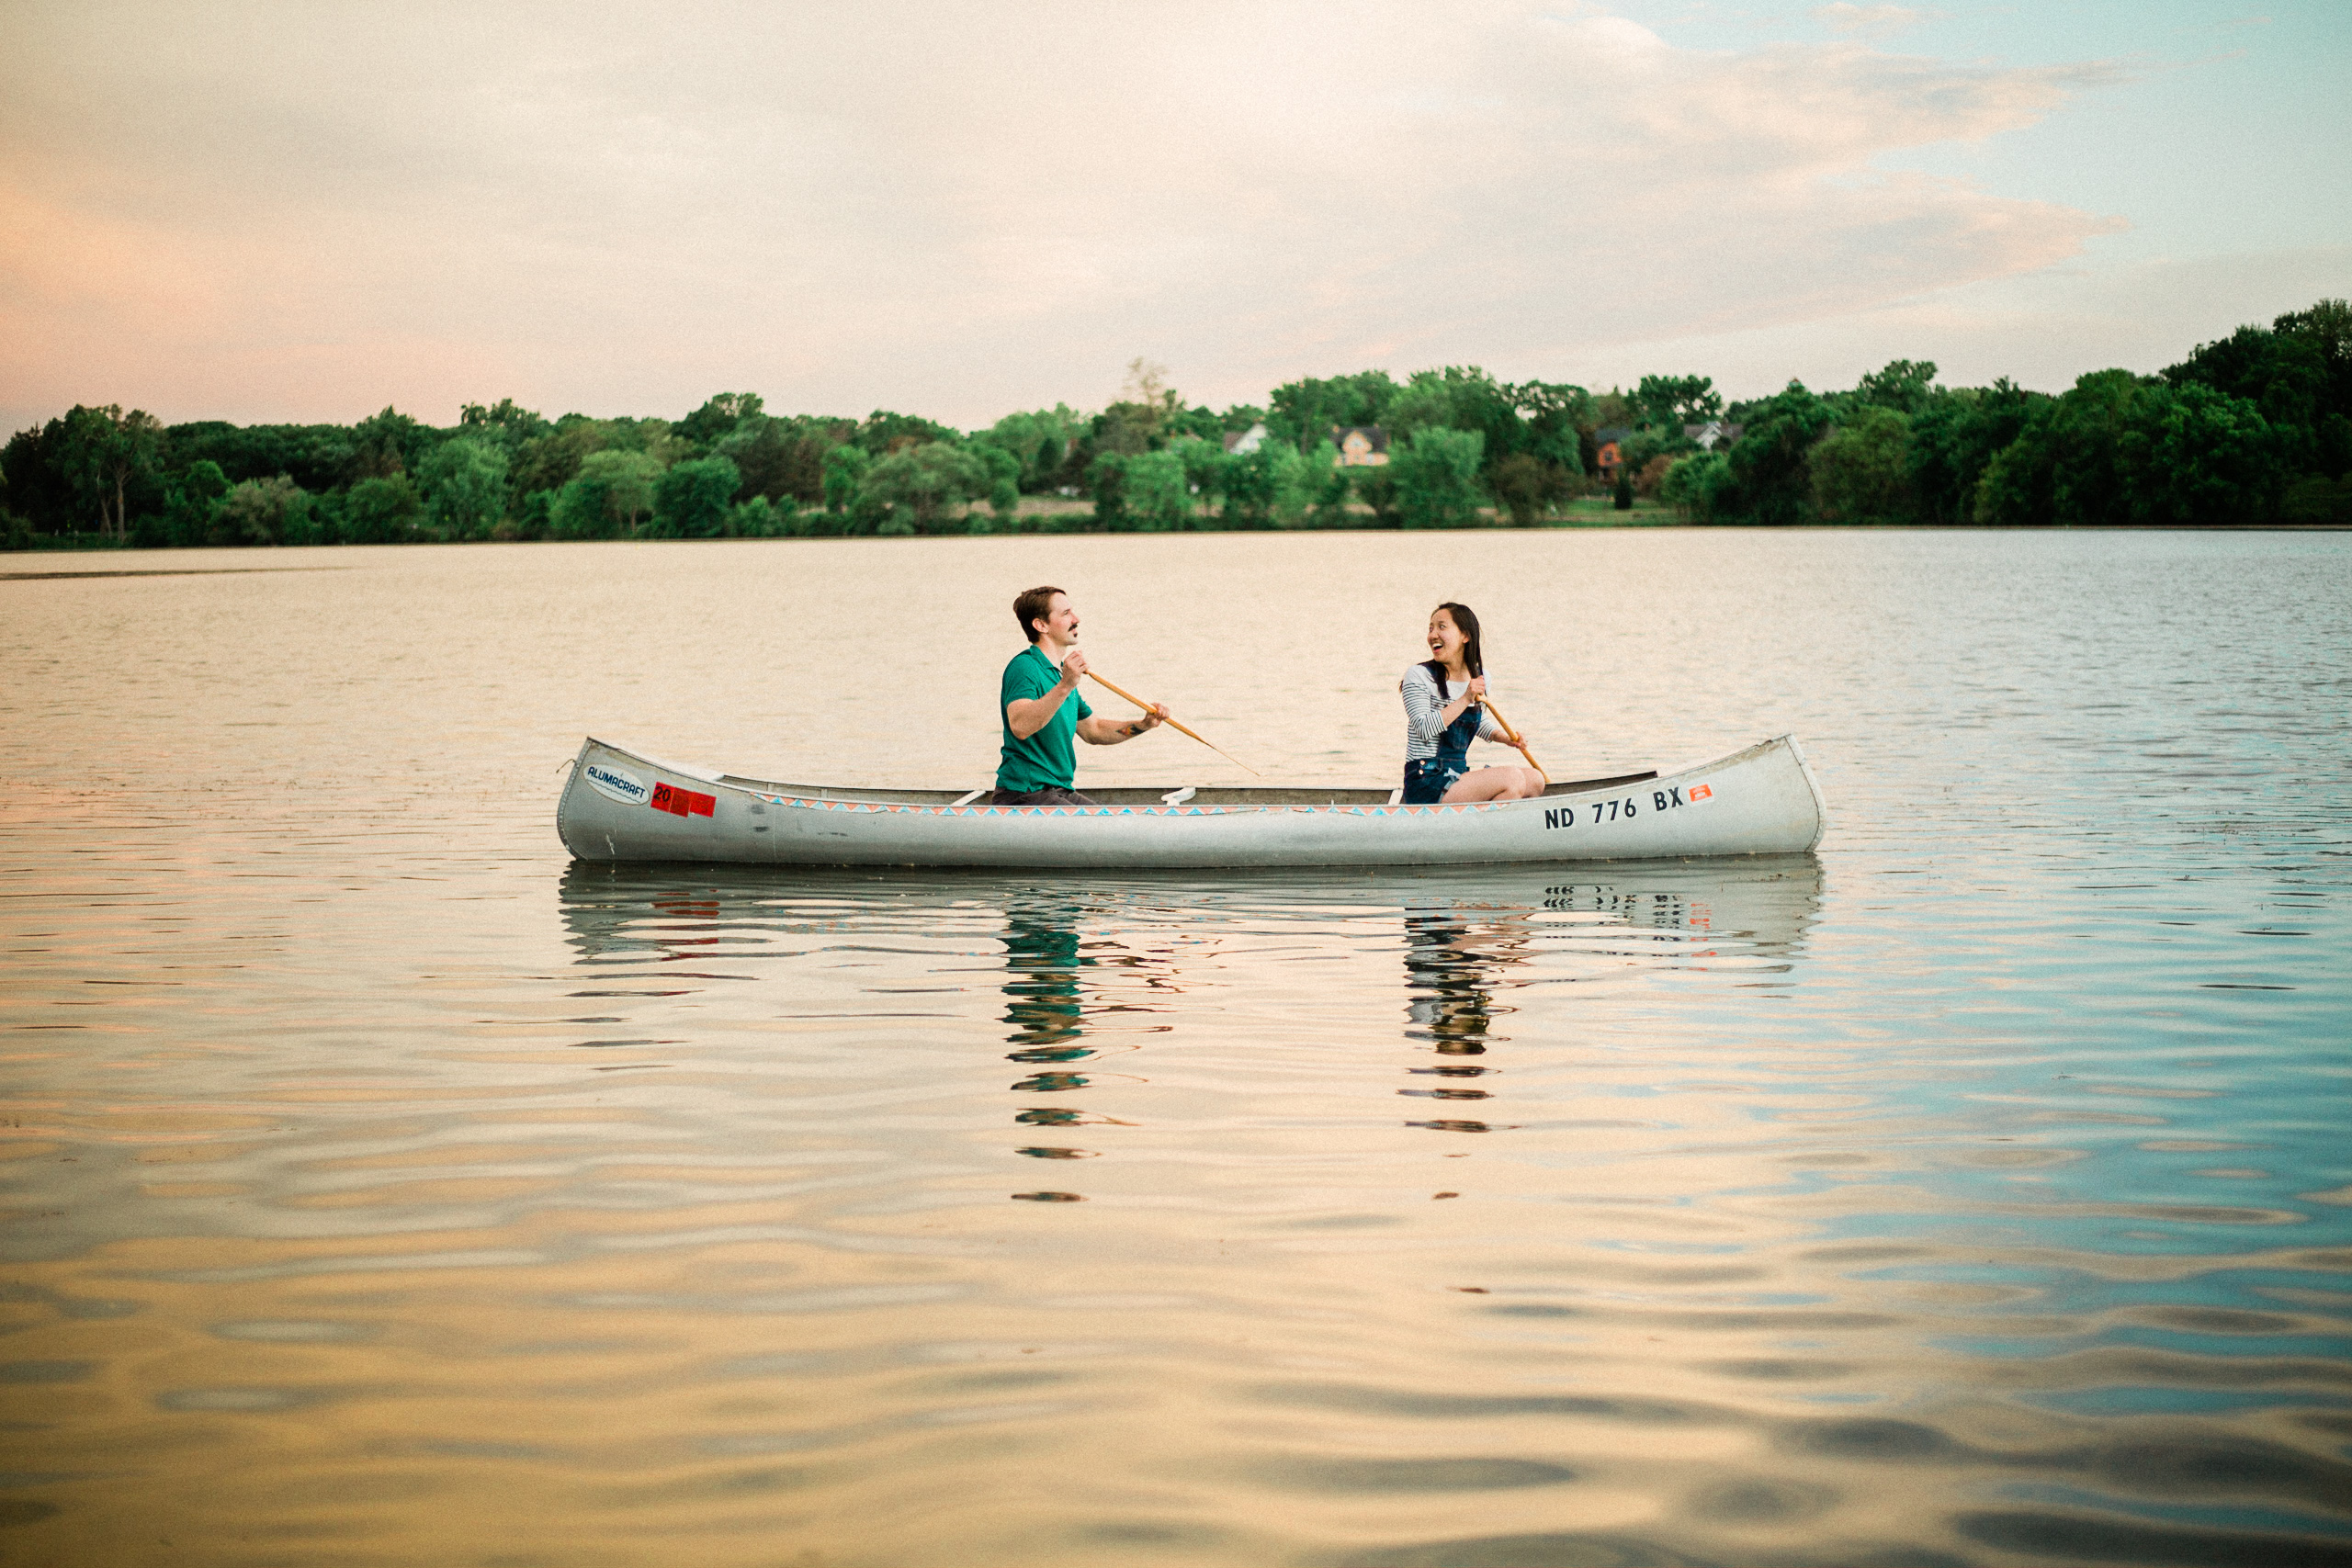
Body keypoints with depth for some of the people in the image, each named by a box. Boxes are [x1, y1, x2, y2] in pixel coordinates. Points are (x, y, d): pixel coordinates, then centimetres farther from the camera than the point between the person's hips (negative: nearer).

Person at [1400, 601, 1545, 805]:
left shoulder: (1479, 677, 11)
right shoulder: (1419, 676, -9)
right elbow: (1424, 729, -20)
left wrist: (1506, 737, 9)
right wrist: (1465, 699, -23)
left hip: (1458, 777, 8)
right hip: (1426, 786, -8)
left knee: (1535, 780, -1)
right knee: (1512, 778, -21)